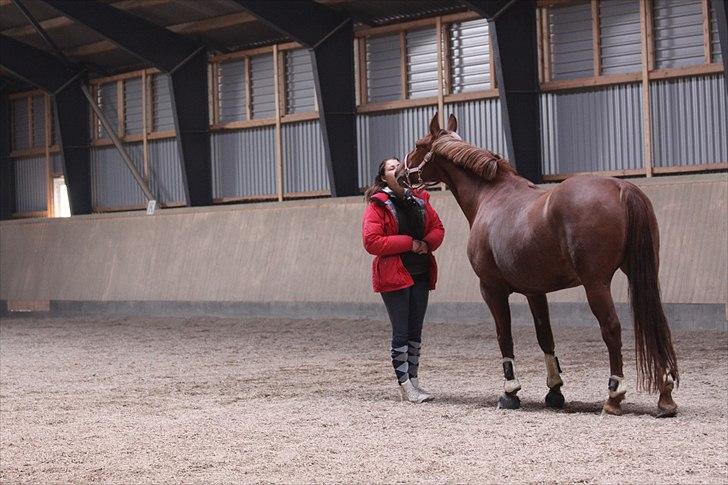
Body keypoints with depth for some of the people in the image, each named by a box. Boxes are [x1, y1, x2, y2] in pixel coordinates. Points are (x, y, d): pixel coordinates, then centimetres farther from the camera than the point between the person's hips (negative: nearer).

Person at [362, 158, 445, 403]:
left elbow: (437, 228, 14)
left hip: (420, 274, 6)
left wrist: (428, 243, -8)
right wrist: (408, 243, -18)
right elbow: (372, 242, -16)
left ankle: (413, 380, 21)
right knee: (401, 332, -2)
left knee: (415, 331, 12)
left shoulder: (419, 200, 9)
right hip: (394, 275, -6)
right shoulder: (377, 205, -8)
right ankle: (405, 385, 3)